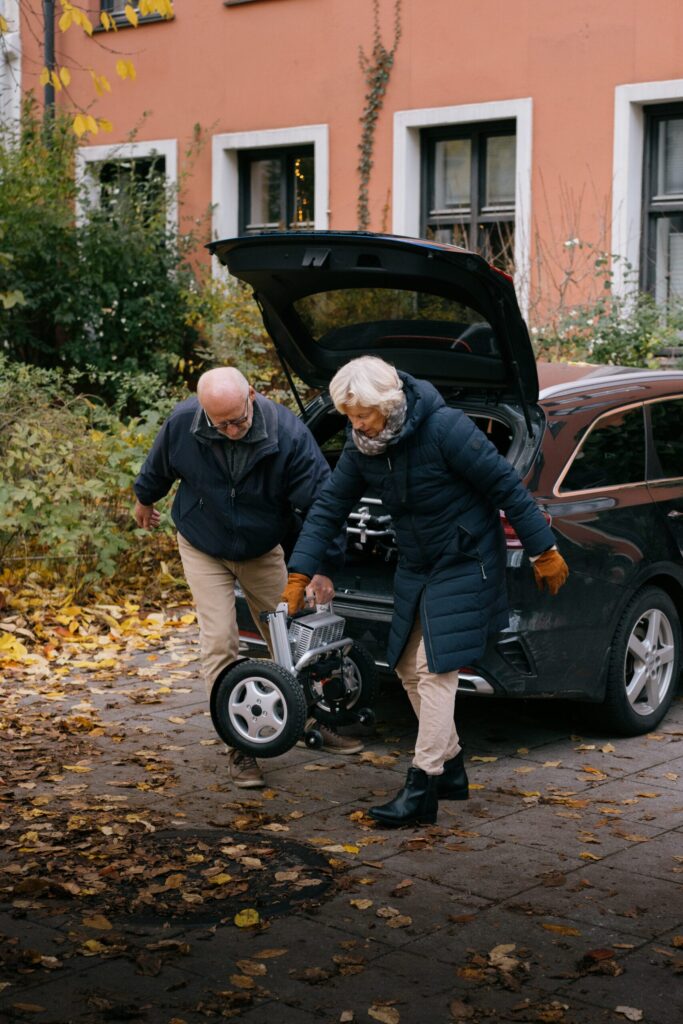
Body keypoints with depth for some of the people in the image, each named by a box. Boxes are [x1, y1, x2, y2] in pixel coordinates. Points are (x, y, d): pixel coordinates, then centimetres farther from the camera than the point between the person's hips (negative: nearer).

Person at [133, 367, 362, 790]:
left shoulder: (287, 433, -29)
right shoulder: (182, 423, -24)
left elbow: (319, 499, -25)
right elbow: (159, 467, -1)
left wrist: (323, 567, -27)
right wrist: (145, 498, 18)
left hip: (264, 551, 0)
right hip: (204, 549, 0)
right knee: (219, 642, -8)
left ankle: (314, 722, 28)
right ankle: (240, 748, 1)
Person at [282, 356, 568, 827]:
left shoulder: (445, 428, -25)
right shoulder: (362, 447, -5)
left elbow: (507, 485, -19)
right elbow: (329, 508, 3)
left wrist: (544, 551, -15)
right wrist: (298, 575, -2)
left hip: (464, 565, -8)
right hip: (415, 570, 8)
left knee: (436, 670, -12)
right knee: (410, 667, 10)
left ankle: (422, 791, -7)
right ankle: (451, 770, 25)